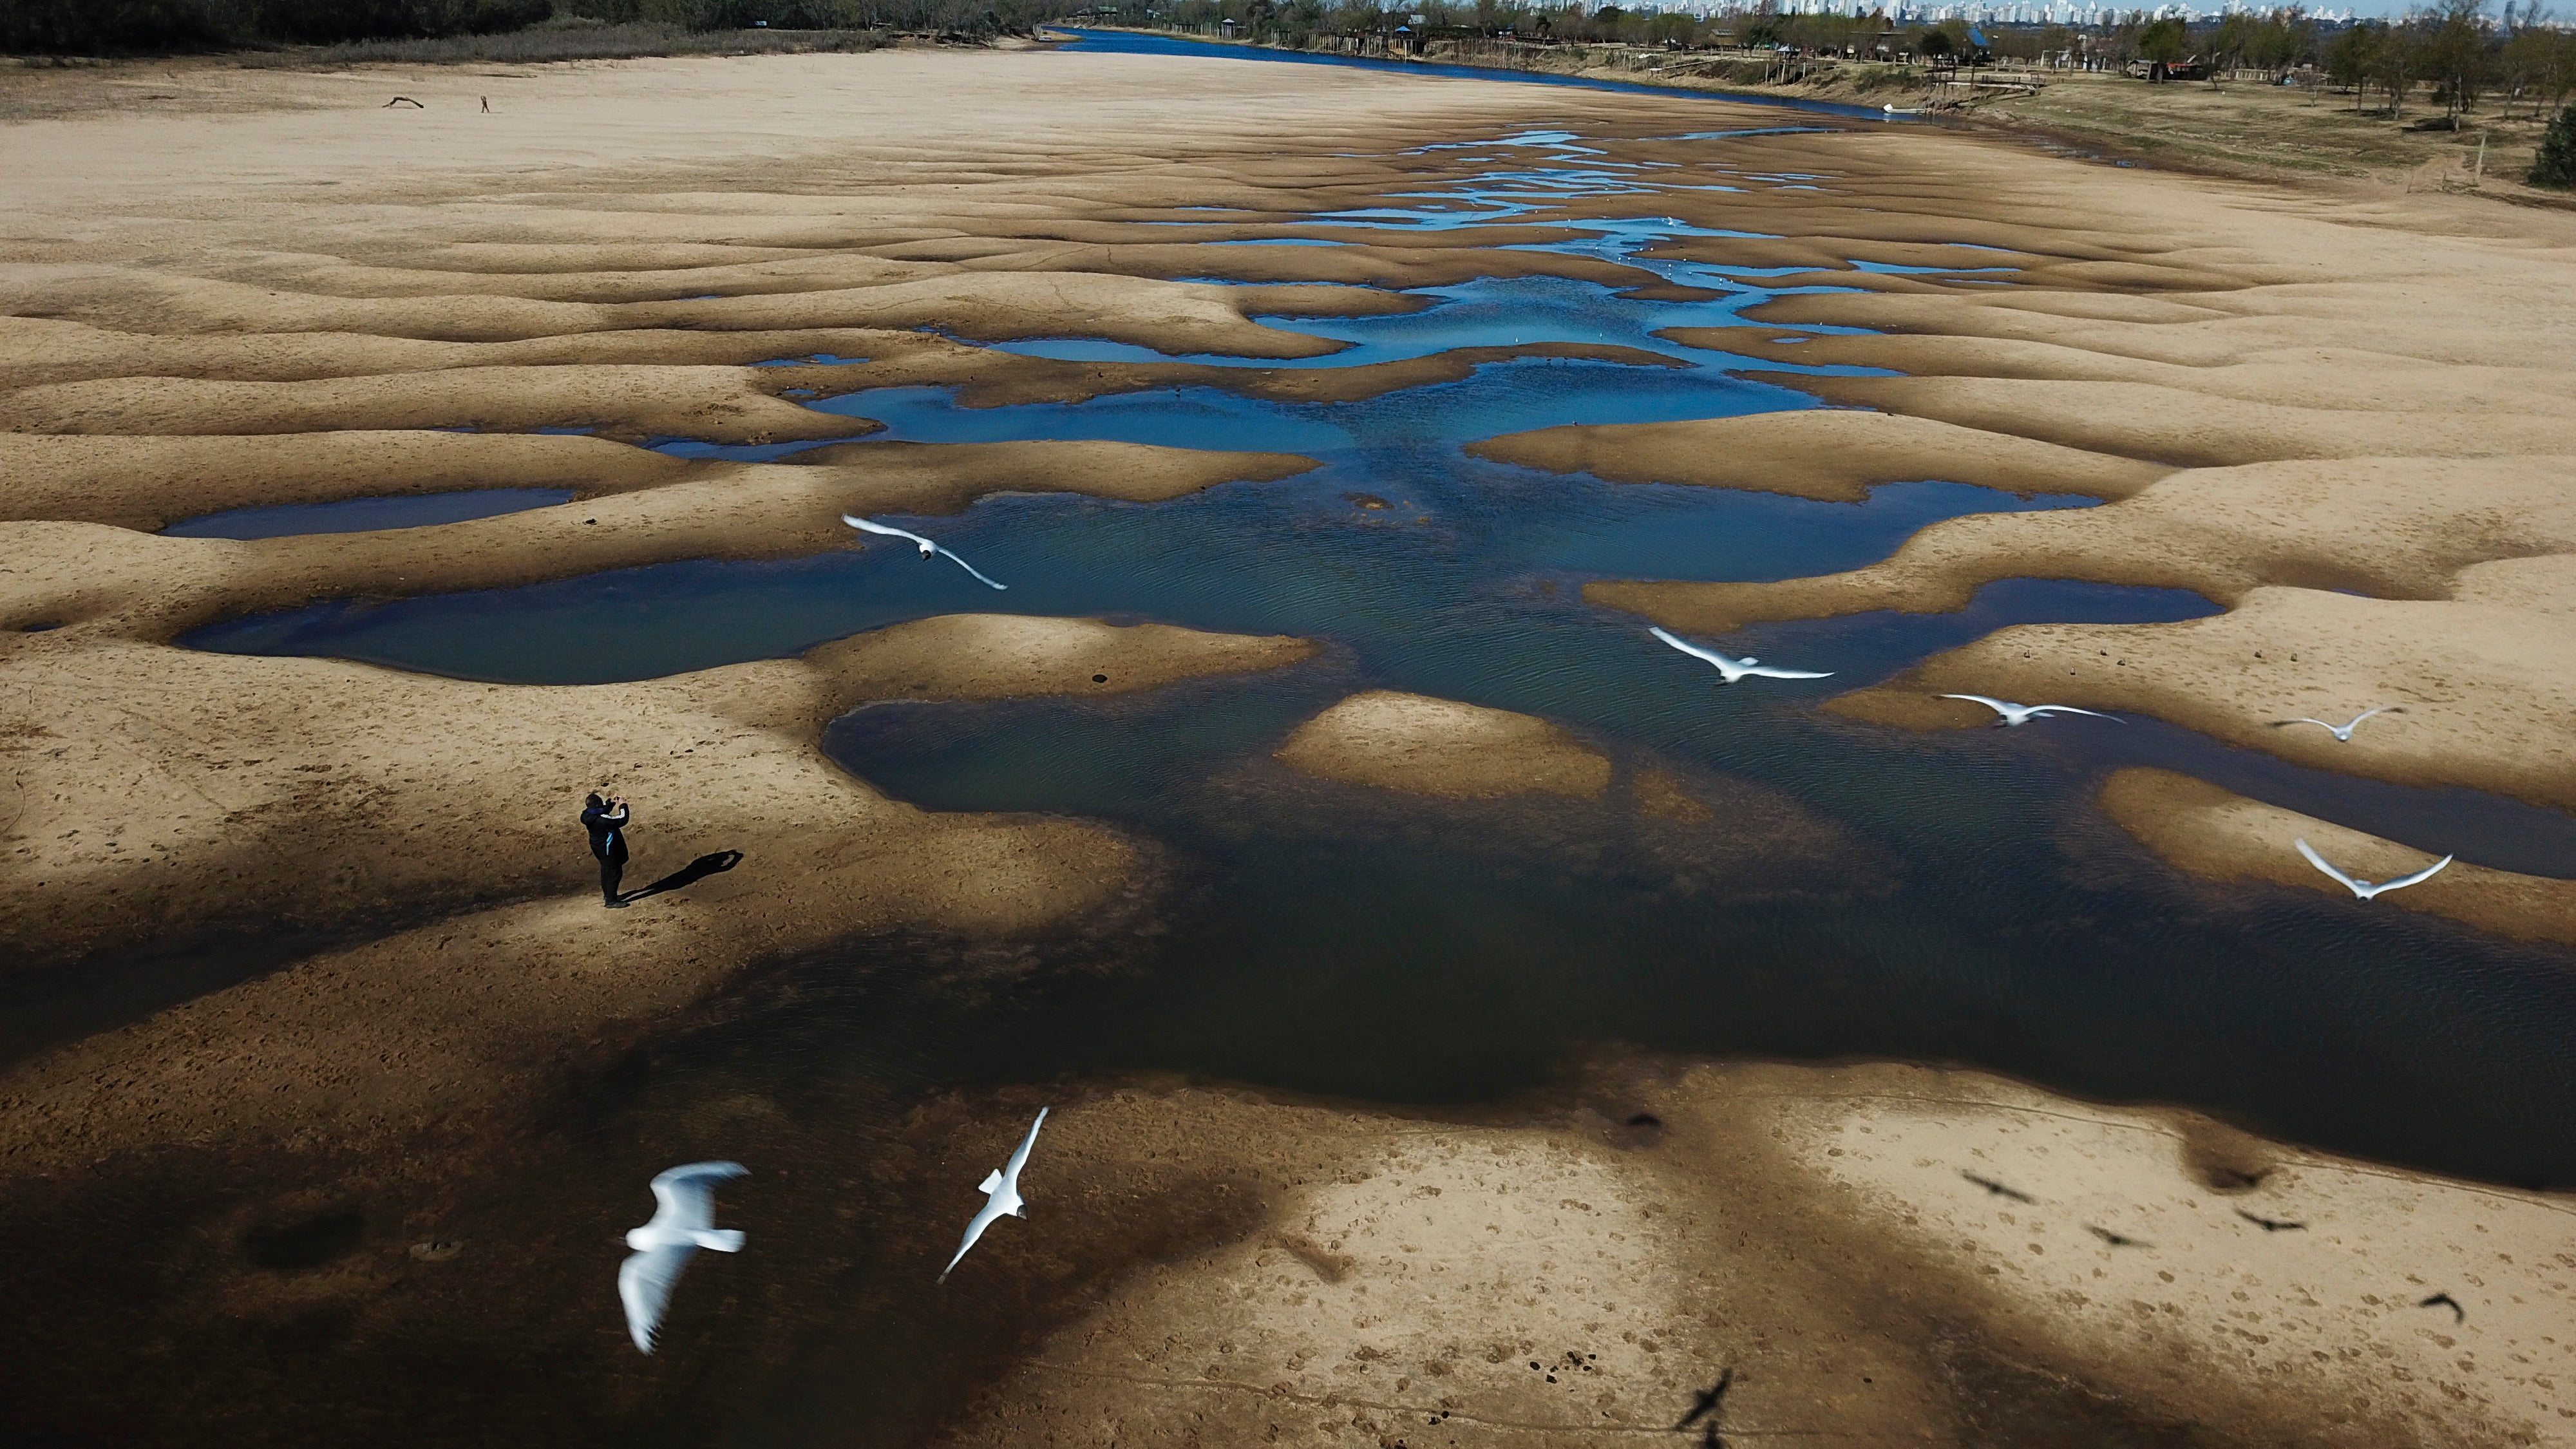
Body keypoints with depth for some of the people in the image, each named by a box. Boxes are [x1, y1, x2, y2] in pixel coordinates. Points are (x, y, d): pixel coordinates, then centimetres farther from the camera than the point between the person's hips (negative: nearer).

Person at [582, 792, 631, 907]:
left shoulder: (588, 815, -6)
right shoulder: (602, 820, -32)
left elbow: (603, 811, 14)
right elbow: (622, 820, -28)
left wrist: (610, 802, 3)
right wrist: (623, 806, -15)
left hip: (597, 845, 9)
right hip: (608, 849, -9)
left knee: (606, 870, 25)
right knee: (614, 872, 3)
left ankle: (607, 895, 40)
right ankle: (611, 901, 9)